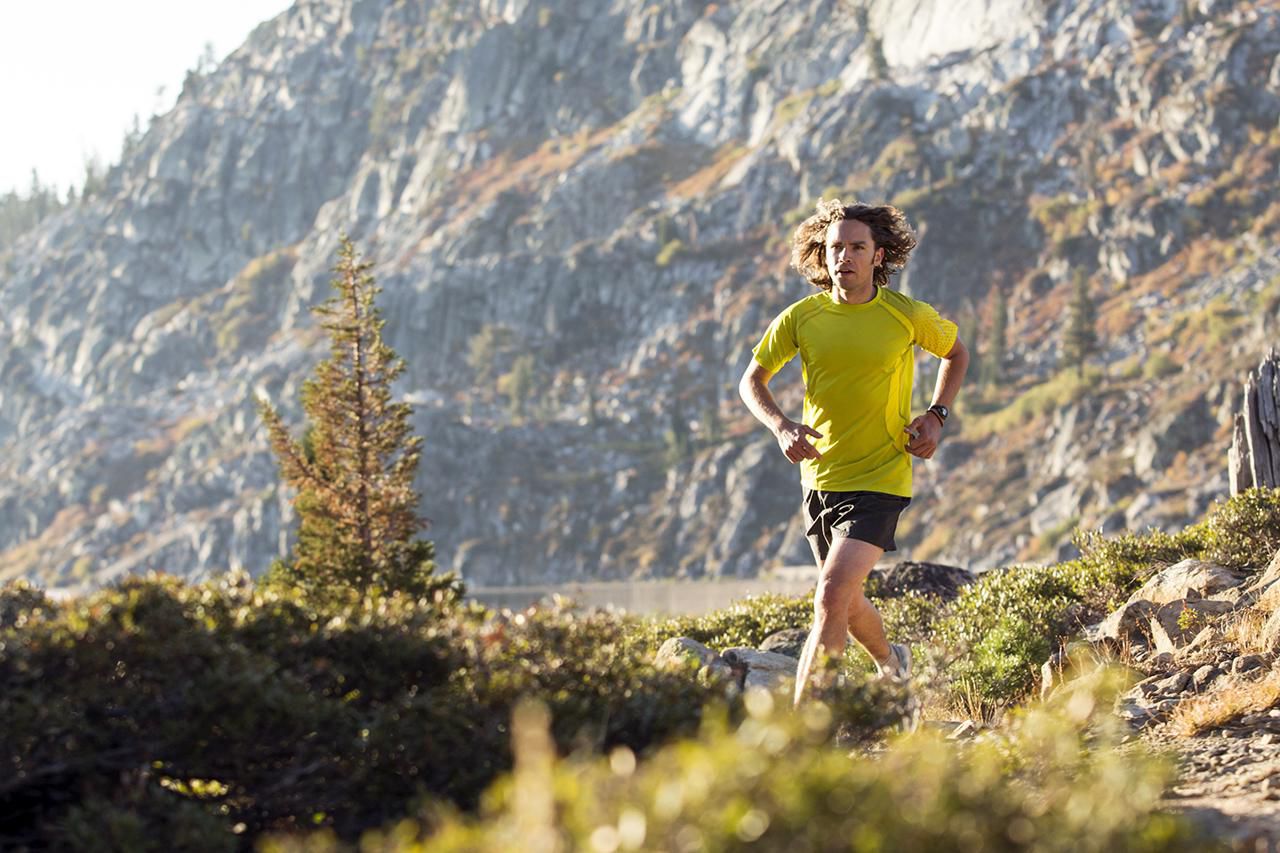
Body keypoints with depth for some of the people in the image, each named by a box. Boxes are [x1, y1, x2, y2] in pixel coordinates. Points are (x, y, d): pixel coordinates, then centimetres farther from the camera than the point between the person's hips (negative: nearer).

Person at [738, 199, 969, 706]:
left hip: (880, 479, -4)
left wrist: (937, 416, -1)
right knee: (847, 601, 20)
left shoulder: (909, 316, -8)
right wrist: (782, 427, -12)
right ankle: (890, 662, 52)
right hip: (820, 476, 4)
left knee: (831, 596, -20)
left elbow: (956, 354, 13)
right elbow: (752, 381, 7)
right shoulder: (800, 317, -4)